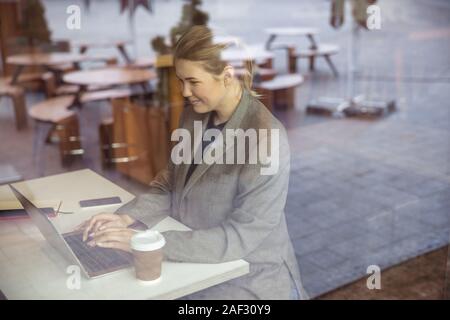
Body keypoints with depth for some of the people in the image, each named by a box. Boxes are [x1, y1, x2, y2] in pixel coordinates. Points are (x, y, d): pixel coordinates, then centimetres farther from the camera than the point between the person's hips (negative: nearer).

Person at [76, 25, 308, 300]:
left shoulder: (267, 141, -23)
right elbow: (170, 185, 7)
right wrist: (127, 218, -11)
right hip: (197, 266, 6)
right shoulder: (193, 116, -2)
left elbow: (240, 238, -24)